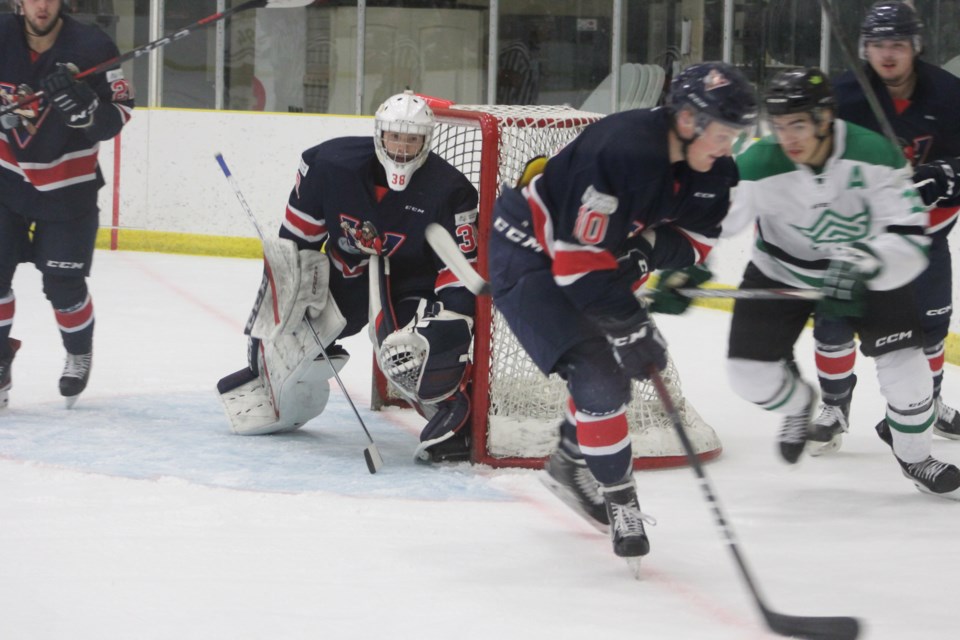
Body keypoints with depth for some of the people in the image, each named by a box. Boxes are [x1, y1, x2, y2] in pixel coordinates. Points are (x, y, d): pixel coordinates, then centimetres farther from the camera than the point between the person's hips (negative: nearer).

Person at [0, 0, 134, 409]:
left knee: (63, 284, 0)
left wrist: (85, 105, -33)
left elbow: (118, 114, -15)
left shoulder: (92, 47, -17)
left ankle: (80, 353, 29)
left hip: (68, 187, -2)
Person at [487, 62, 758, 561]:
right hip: (527, 249, -9)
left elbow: (694, 243, -2)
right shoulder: (624, 150, -36)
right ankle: (618, 498, -5)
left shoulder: (712, 172, -10)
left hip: (587, 250, 9)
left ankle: (571, 463, 38)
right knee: (597, 374, -17)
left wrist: (648, 247, -23)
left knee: (621, 367, 16)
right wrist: (630, 326, -31)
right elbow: (577, 260, -34)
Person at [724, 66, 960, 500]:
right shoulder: (759, 167, -28)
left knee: (901, 356, -13)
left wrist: (865, 263, -51)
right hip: (780, 272, 1)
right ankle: (798, 403, 34)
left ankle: (915, 458, 16)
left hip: (865, 274, -1)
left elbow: (909, 237, -33)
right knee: (750, 374, -5)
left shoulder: (873, 155, -30)